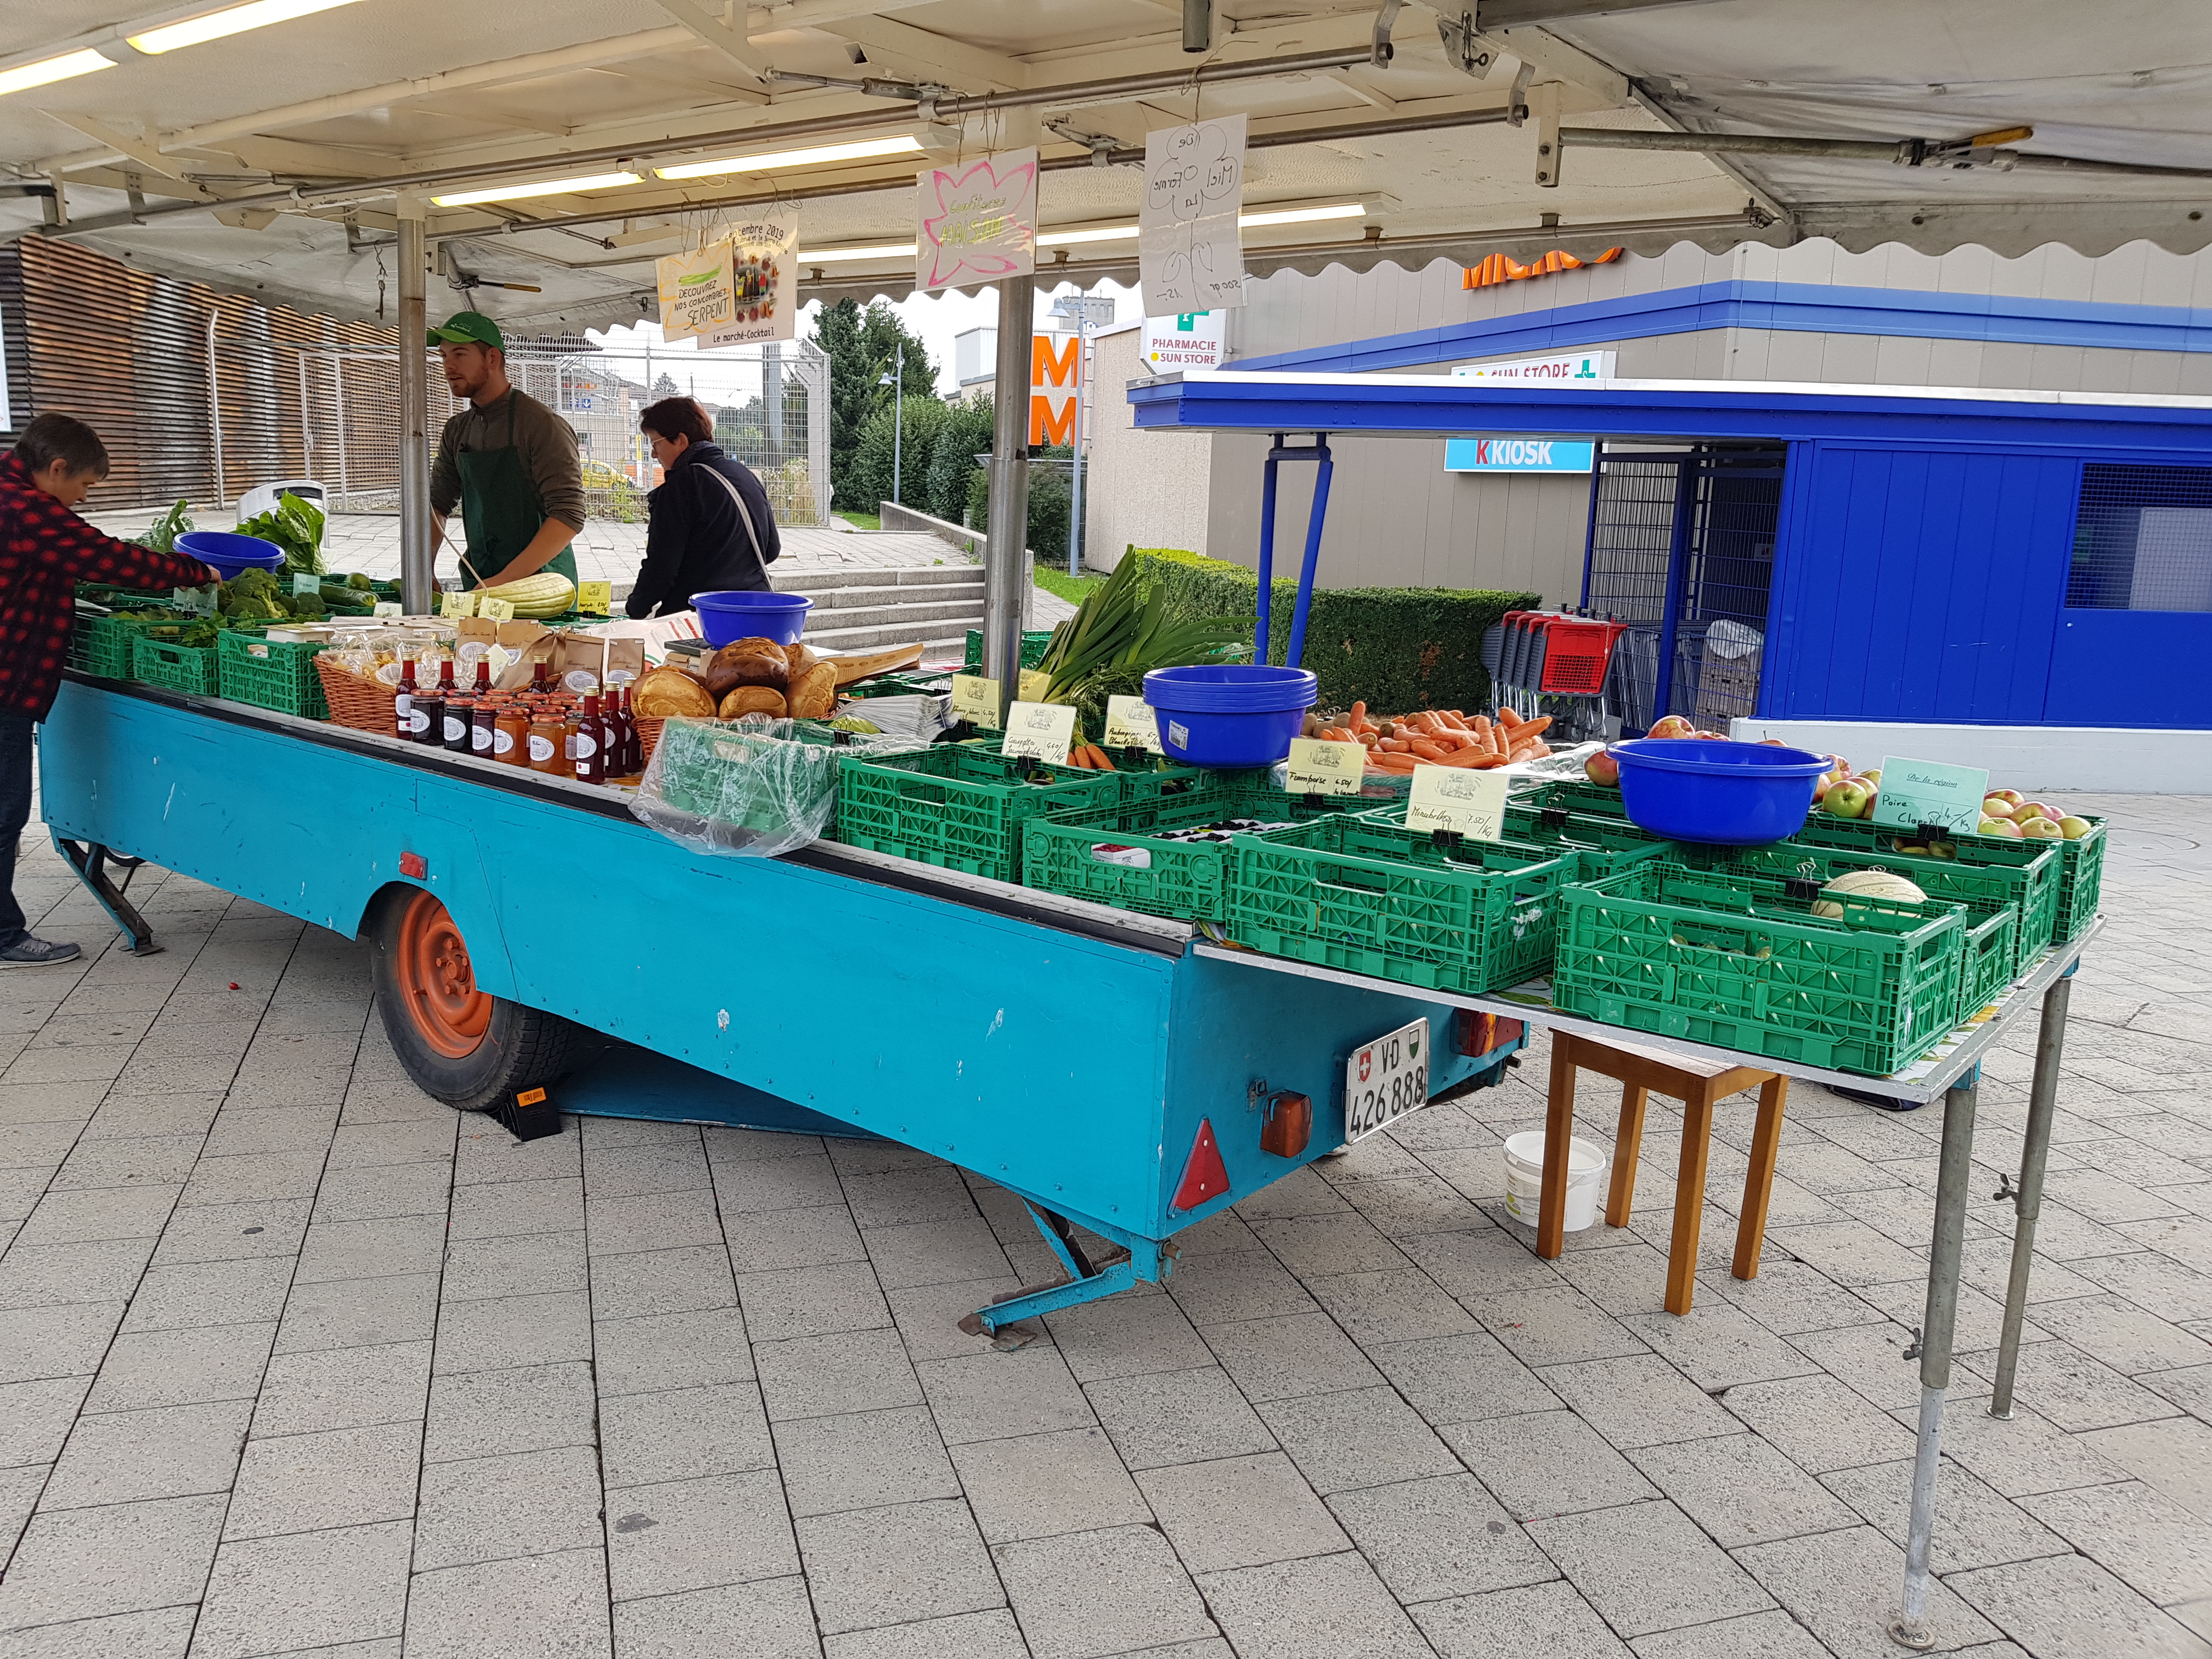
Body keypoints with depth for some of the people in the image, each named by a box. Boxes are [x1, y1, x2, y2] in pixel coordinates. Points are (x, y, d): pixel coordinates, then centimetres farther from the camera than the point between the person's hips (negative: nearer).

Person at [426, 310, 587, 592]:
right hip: (479, 584, 6)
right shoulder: (456, 432, 9)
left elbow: (569, 516, -20)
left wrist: (505, 580, -25)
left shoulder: (541, 424, -12)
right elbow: (438, 504, 19)